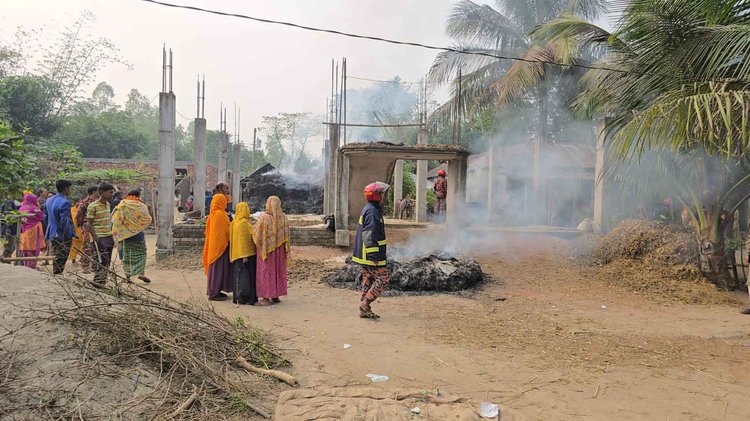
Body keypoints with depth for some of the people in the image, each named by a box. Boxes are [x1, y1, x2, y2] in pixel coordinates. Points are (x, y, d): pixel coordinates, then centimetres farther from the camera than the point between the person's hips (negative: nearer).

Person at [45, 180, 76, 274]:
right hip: (63, 236, -9)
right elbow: (64, 221, -22)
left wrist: (49, 233, 24)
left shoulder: (49, 201, 10)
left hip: (52, 235, 9)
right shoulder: (64, 203, -19)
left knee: (56, 258, 18)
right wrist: (68, 235, -17)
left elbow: (46, 217, 17)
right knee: (61, 260, -1)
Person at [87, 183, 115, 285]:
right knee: (101, 262, -10)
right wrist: (96, 239, -17)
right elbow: (89, 224, -10)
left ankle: (102, 283, 14)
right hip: (99, 238, -7)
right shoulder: (92, 206, -10)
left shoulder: (108, 204, 12)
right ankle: (97, 282, -1)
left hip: (108, 237, 7)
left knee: (107, 262, 8)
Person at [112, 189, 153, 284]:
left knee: (126, 254, 10)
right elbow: (148, 220, 4)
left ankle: (127, 275, 9)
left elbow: (116, 220, -6)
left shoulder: (122, 206, -4)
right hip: (138, 233, -1)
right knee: (140, 252, 11)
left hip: (125, 233, 1)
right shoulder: (142, 206, -5)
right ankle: (141, 273, -3)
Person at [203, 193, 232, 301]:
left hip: (213, 245, 9)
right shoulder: (221, 214, -17)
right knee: (218, 268, -3)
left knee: (214, 268, 15)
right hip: (220, 245, -9)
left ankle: (213, 291, 22)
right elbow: (228, 230, -14)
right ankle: (214, 293, 2)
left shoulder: (212, 215, 9)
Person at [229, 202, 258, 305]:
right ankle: (242, 298, -2)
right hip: (245, 254, -9)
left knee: (239, 276, 12)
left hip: (237, 254, 9)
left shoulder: (234, 222, 12)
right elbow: (243, 240, -20)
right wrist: (244, 255, -21)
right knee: (244, 275, -4)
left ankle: (238, 297, 17)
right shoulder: (243, 223, -16)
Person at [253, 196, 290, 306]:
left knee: (266, 271, 3)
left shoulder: (264, 218, -16)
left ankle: (266, 298, 3)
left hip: (265, 249, -4)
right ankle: (276, 296, 20)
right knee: (278, 270, 14)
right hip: (279, 250, 4)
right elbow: (287, 236, 1)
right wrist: (286, 250, 9)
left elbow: (256, 234, -10)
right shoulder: (283, 218, -3)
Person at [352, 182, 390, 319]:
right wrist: (374, 256, -23)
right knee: (382, 279, -4)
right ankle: (365, 303, -2)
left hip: (365, 255, 10)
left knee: (368, 281, 13)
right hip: (370, 256, -10)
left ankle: (364, 310, 17)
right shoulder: (372, 211, -18)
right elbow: (369, 235, -24)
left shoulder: (367, 209, 16)